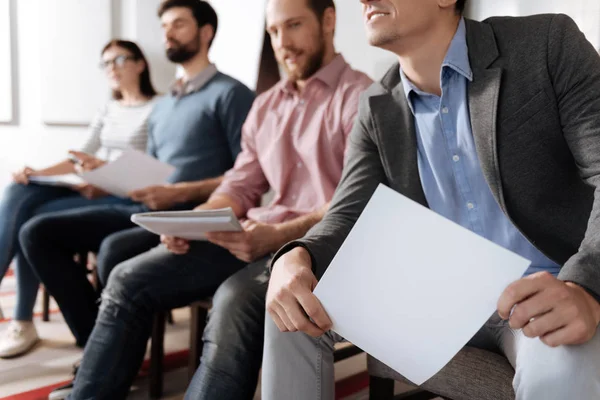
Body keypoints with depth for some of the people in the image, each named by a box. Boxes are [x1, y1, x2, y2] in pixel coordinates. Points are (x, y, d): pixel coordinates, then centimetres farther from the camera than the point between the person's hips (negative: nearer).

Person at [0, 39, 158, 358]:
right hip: (91, 188, 6)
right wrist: (37, 173, -4)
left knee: (36, 219, -26)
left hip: (126, 197, -6)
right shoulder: (107, 110, 22)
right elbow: (82, 158, 14)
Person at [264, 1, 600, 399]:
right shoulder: (379, 111, 6)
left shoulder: (547, 43, -8)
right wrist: (295, 258, -23)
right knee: (295, 304, -10)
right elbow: (348, 216, 2)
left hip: (550, 295, -4)